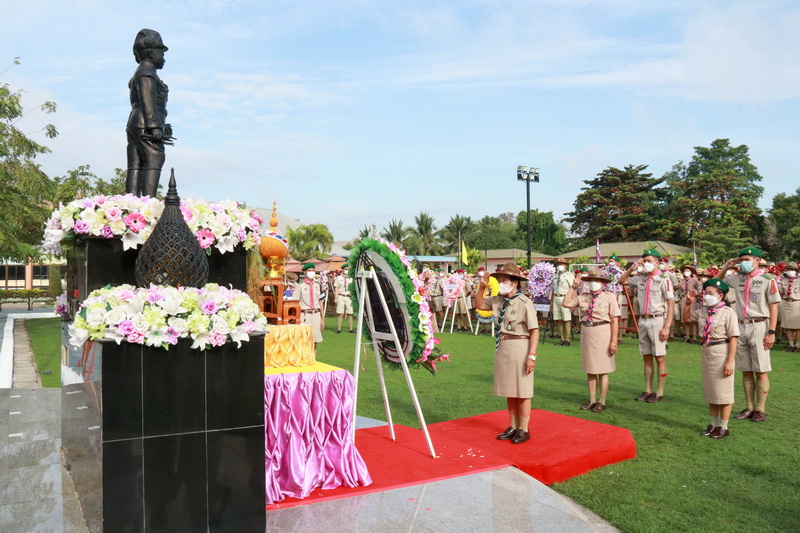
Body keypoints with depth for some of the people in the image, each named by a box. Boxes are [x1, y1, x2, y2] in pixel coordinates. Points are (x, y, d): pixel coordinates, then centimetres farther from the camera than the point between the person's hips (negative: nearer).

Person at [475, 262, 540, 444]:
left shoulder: (524, 303, -16)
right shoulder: (498, 300, 6)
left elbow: (534, 331, -17)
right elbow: (479, 305, 21)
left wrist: (531, 356, -20)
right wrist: (481, 288, 4)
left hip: (519, 347, -7)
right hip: (502, 347, 8)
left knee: (521, 391, 4)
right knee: (509, 391, 16)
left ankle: (523, 430, 18)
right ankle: (513, 427, 29)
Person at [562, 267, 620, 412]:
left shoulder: (609, 297, -6)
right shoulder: (583, 297, 6)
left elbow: (615, 320, -9)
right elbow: (566, 303, -1)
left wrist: (613, 341, -14)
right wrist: (573, 287, -1)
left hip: (602, 335, -5)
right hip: (586, 334, 5)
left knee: (602, 370, 4)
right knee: (590, 369, 13)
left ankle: (602, 402, 15)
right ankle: (592, 400, 24)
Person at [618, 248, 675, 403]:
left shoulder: (663, 279, -10)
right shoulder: (641, 278, 8)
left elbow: (671, 304, -12)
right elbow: (621, 281, 20)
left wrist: (667, 327, -17)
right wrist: (631, 268, 4)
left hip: (657, 320, -6)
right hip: (643, 320, 6)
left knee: (660, 358, 1)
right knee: (647, 357, 12)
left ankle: (660, 392, 9)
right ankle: (648, 390, 21)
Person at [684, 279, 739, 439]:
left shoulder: (728, 312, -15)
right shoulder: (703, 311, 5)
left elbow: (733, 339, -17)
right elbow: (686, 318, 20)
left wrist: (730, 361, -20)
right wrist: (688, 303, 3)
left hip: (722, 353, -7)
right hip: (707, 352, 7)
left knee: (723, 391, 4)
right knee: (710, 390, 17)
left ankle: (723, 427, 17)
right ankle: (714, 424, 31)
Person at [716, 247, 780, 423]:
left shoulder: (767, 279, -7)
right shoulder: (737, 277, 7)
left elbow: (774, 308, -7)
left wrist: (771, 332, -12)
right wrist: (726, 266, 7)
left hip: (759, 327, -5)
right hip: (741, 327, 5)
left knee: (761, 372, 2)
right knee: (746, 371, 10)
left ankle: (760, 409, 11)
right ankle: (749, 407, 19)